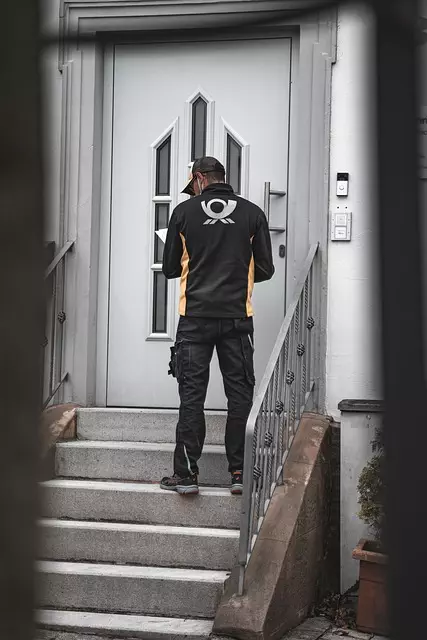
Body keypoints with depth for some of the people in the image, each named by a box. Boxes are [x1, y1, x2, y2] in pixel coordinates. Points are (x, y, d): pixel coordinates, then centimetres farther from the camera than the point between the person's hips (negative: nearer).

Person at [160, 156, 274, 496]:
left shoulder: (184, 212, 1)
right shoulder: (252, 213, 2)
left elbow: (170, 267, 7)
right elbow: (265, 269, 5)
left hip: (195, 317, 0)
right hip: (238, 317, 1)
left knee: (191, 396, 3)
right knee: (240, 395, 7)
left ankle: (187, 474, 2)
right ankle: (241, 473, 7)